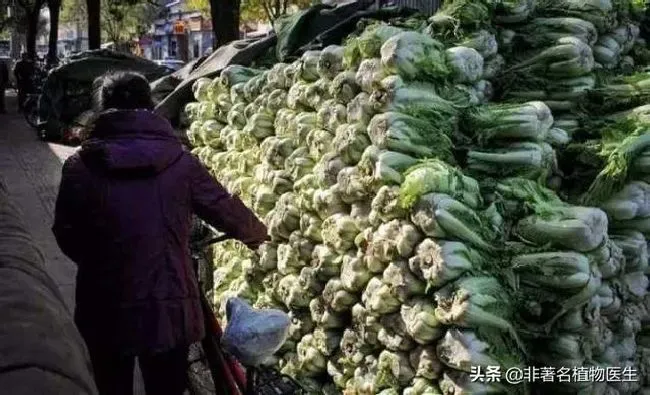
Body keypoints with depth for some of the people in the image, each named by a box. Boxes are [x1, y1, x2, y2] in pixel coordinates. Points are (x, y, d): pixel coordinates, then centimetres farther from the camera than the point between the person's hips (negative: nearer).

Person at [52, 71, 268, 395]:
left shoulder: (79, 167, -8)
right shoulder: (180, 163, -8)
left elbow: (66, 237, 1)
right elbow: (229, 213, 1)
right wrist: (256, 234, 23)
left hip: (105, 310, 1)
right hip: (169, 309, 0)